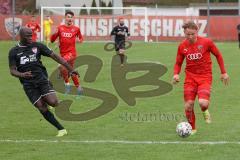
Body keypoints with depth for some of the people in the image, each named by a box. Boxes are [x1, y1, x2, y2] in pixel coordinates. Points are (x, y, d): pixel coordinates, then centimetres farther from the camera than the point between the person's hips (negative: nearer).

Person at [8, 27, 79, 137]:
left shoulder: (37, 46, 4)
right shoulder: (14, 52, 5)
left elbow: (55, 56, 4)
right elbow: (12, 71, 3)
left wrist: (70, 69, -2)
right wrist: (22, 75, -21)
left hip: (41, 79, 0)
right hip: (28, 84, 0)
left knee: (53, 103, -20)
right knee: (42, 109, -8)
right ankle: (61, 129, 1)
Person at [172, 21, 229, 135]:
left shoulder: (206, 42, -8)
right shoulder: (182, 46, 0)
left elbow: (218, 55, 6)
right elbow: (178, 63, 12)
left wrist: (223, 72, 7)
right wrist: (176, 74, -8)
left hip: (205, 77, -3)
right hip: (190, 77, 3)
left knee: (203, 103, -23)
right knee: (188, 105, -6)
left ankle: (205, 111, 15)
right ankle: (192, 128, 18)